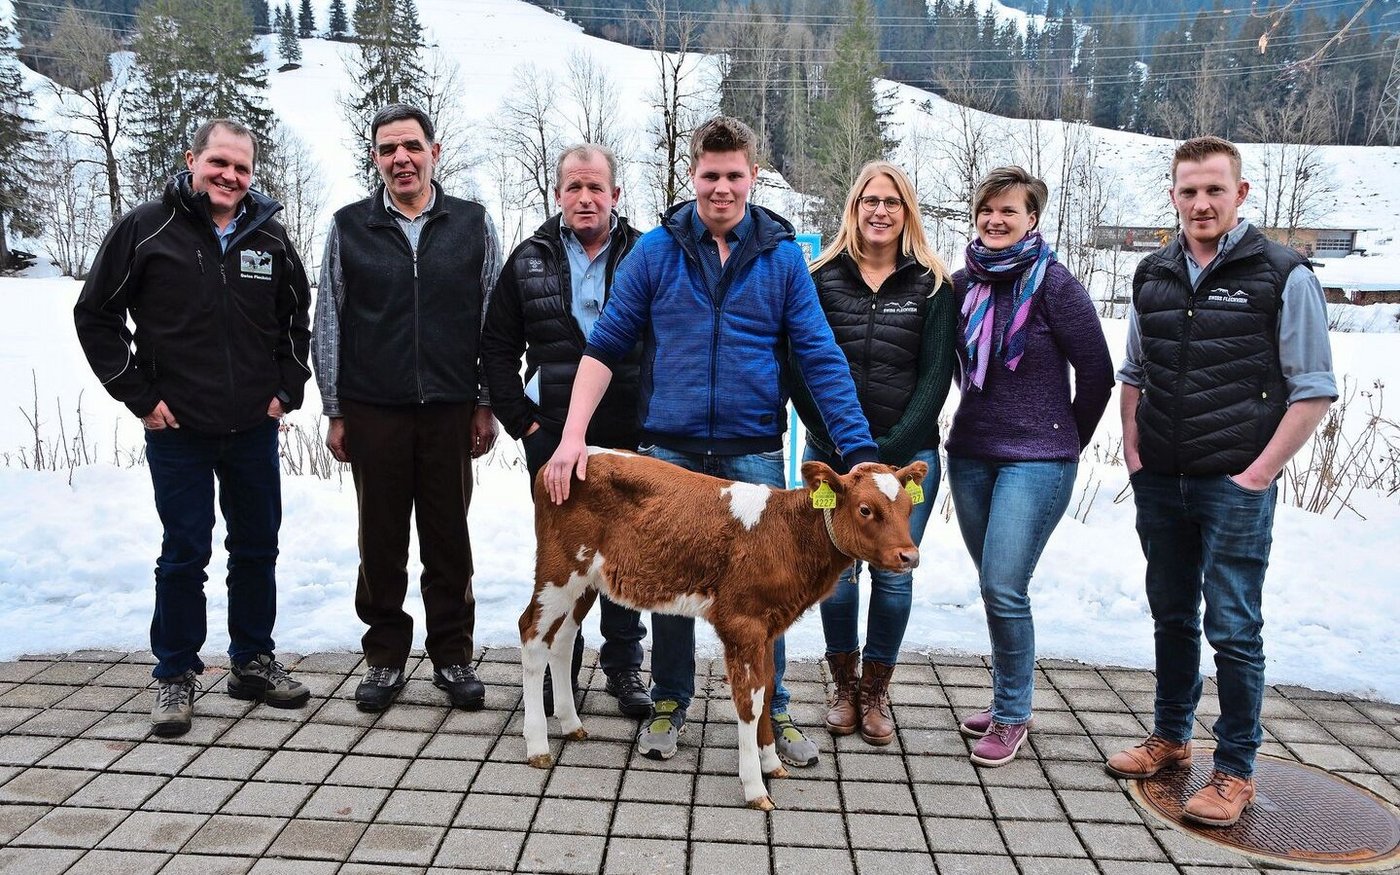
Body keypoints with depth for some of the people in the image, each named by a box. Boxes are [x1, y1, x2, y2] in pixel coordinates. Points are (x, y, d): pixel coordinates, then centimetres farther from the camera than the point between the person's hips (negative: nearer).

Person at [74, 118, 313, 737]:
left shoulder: (270, 239, 5)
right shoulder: (145, 229, -4)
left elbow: (297, 319, 17)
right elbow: (95, 316, 0)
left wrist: (287, 389, 7)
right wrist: (139, 395, -5)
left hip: (255, 430, 3)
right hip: (178, 430, -3)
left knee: (258, 547, 11)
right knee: (185, 554, 3)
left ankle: (253, 662, 26)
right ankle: (175, 676, 18)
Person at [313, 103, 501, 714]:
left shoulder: (472, 224, 5)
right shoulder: (349, 228, 6)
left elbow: (493, 321, 6)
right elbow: (328, 324, 7)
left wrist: (486, 405, 2)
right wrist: (335, 411, 4)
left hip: (450, 411, 0)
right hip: (373, 411, 1)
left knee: (449, 538, 7)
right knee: (381, 539, 8)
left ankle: (453, 656, 20)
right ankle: (385, 656, 23)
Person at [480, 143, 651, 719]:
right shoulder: (530, 261, 6)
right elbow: (497, 348, 9)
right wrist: (520, 420, 1)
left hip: (629, 439, -1)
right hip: (552, 438, 1)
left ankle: (623, 666, 24)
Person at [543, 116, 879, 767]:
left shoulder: (782, 255, 1)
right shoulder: (656, 250, 0)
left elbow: (820, 358, -1)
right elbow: (604, 346, 1)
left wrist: (859, 451, -9)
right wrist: (572, 436, -8)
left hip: (755, 453, 0)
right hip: (669, 450, 0)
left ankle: (772, 712, 26)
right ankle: (669, 703, 31)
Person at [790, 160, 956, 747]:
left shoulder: (931, 284, 3)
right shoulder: (822, 278, 5)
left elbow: (935, 375, -2)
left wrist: (889, 448, -11)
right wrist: (837, 444, -8)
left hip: (908, 454, 0)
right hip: (832, 453, 1)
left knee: (894, 574, 3)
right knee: (836, 571, 3)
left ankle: (875, 691, 22)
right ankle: (845, 687, 23)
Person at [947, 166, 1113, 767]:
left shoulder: (1052, 283, -8)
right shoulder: (965, 283, 7)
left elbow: (1097, 373, -3)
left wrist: (1069, 441, 5)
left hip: (1036, 460, -5)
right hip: (970, 456, 5)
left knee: (1003, 588, -11)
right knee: (995, 588, 12)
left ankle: (1012, 715, 7)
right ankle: (1006, 699, 27)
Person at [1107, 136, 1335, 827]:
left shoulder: (1283, 276, -6)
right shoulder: (1152, 276, 8)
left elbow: (1314, 389, -6)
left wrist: (1260, 472, -12)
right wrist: (1133, 451, 6)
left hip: (1235, 485, -5)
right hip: (1159, 483, 5)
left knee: (1233, 628, 0)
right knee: (1171, 616, 16)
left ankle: (1235, 770, 15)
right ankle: (1170, 737, 32)